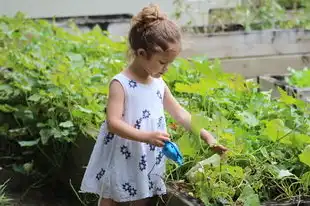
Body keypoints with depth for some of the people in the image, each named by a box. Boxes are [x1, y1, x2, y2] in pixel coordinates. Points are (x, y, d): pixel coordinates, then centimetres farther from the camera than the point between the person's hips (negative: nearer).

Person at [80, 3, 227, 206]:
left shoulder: (159, 83, 4)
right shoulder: (120, 84, -18)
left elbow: (180, 113, 13)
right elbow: (113, 123, -26)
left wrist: (206, 135, 4)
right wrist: (147, 136, -36)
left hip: (147, 161, 7)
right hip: (120, 161, -6)